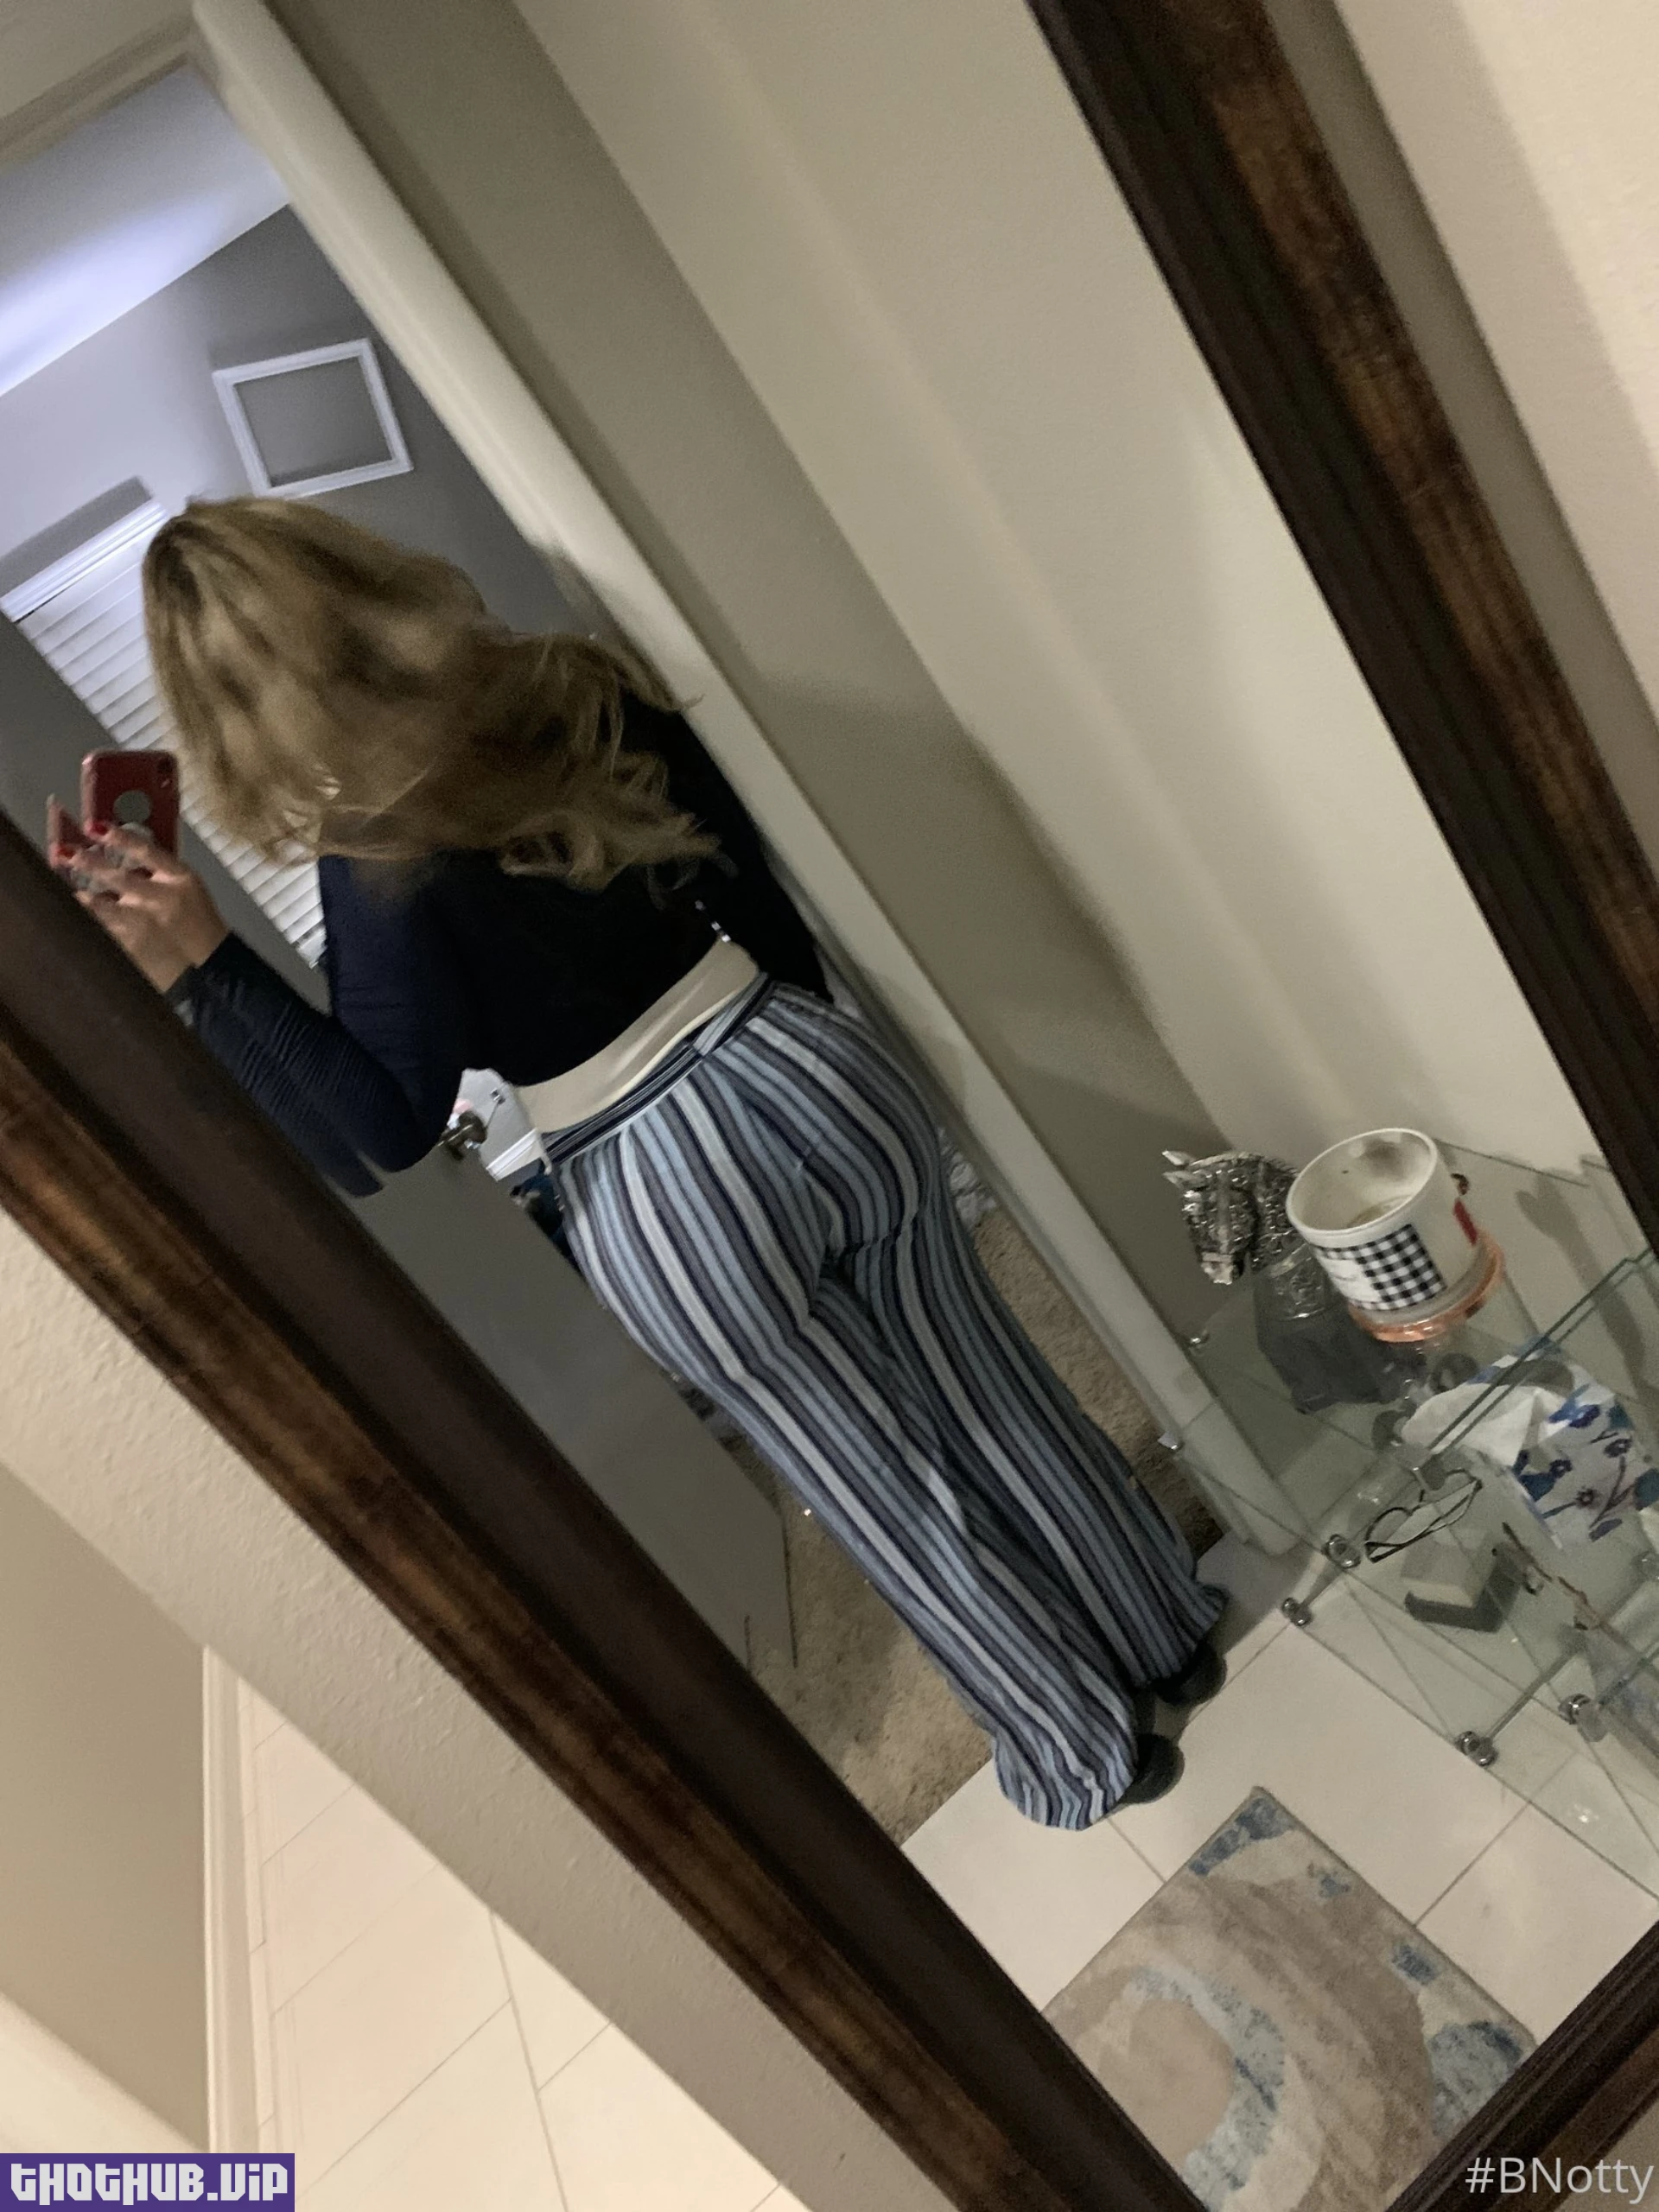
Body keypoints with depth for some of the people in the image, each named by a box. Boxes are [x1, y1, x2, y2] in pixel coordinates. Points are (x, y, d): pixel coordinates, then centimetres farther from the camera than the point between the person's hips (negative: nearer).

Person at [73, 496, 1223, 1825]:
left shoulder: (379, 859, -17)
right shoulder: (581, 693, 0)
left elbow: (381, 1135, -16)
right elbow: (757, 883, 9)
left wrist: (203, 969, -20)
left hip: (666, 1203, -5)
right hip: (811, 1078, 5)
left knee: (889, 1491, 16)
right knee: (989, 1392, 22)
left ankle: (1089, 1758, 40)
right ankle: (1171, 1638, 47)